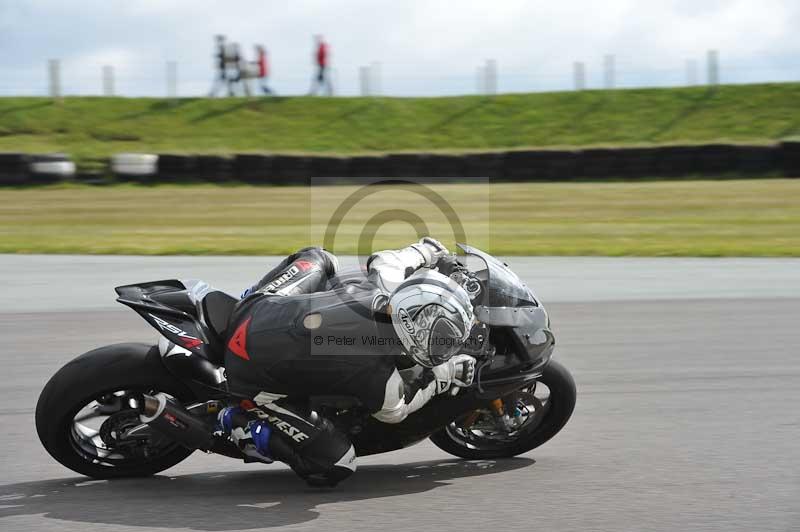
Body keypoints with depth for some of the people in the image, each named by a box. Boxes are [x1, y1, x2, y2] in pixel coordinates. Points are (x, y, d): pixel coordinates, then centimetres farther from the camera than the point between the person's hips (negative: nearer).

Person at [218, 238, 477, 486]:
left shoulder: (385, 283, -15)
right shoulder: (378, 375, -28)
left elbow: (383, 259, 13)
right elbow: (393, 411, -2)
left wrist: (423, 250, 28)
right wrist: (442, 377, 4)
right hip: (254, 375, -7)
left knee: (318, 258, 27)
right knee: (336, 466, -2)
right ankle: (243, 425, 6)